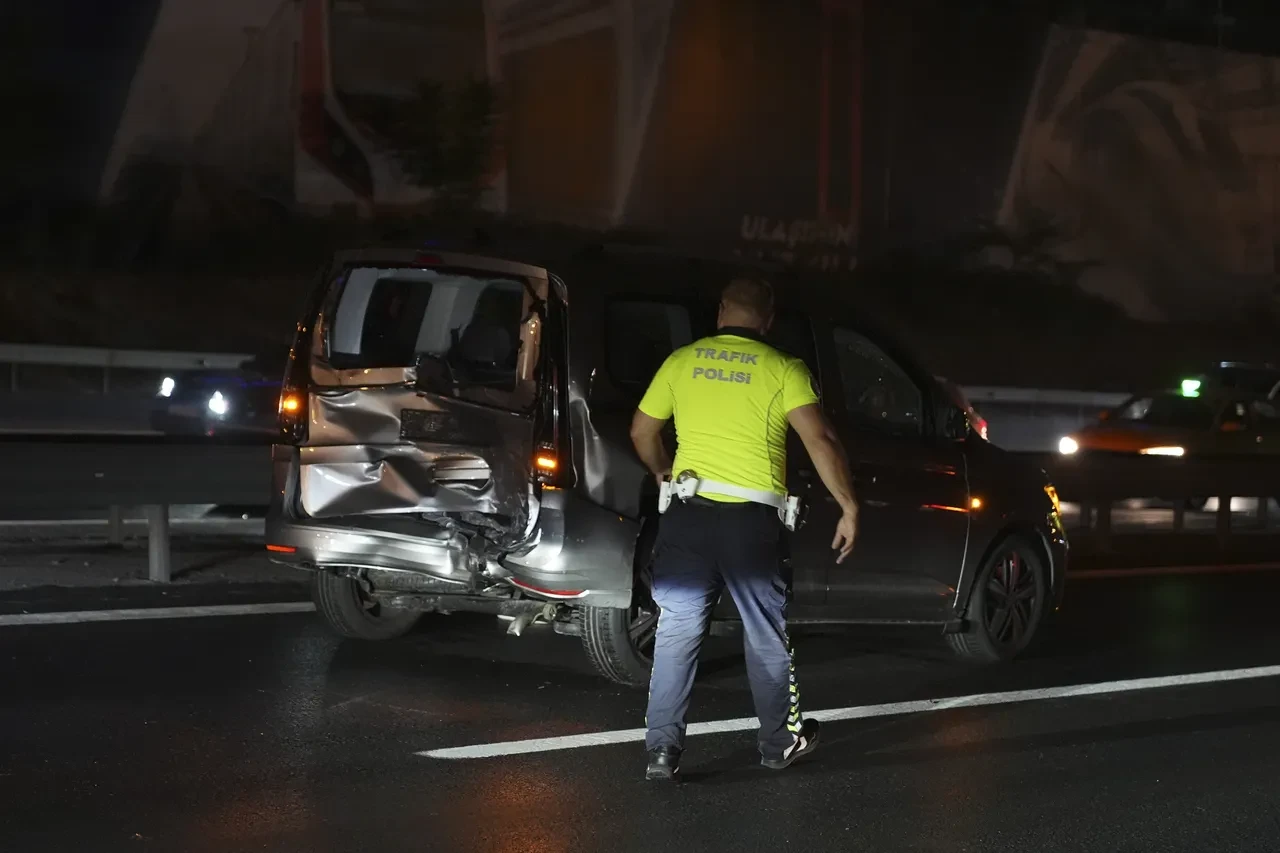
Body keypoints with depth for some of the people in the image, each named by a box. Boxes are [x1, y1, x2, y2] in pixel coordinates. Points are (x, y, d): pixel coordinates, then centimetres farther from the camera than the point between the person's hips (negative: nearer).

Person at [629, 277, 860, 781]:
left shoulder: (681, 361, 8)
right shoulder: (782, 369, -2)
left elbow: (642, 432, 17)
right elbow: (820, 441, -11)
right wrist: (849, 508, -4)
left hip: (688, 513, 2)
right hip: (751, 518, -2)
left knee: (677, 630, 7)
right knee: (767, 634, 14)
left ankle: (662, 748, 2)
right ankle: (781, 742, 27)